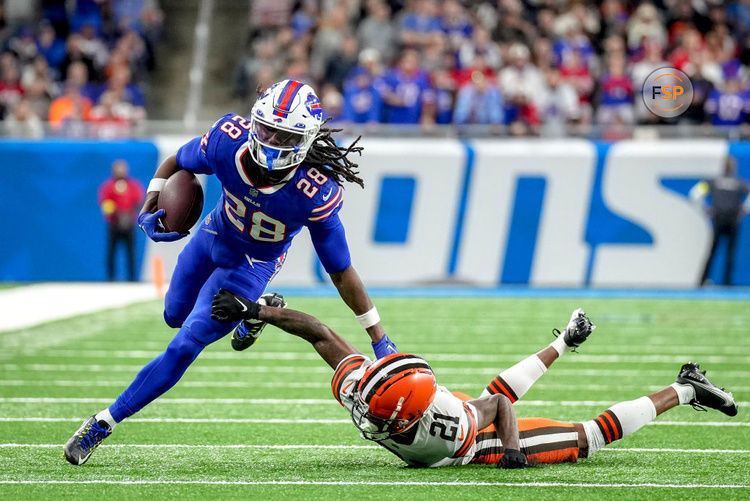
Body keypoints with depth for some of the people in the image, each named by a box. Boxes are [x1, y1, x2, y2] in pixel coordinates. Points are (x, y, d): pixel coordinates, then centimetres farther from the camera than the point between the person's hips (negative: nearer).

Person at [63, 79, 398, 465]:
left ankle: (103, 424, 0)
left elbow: (342, 272, -25)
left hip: (252, 265, -4)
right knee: (175, 315, 28)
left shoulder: (315, 194, -38)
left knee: (185, 346, -12)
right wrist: (151, 205, -24)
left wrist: (380, 339, -20)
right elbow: (176, 163, -7)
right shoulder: (229, 140, -31)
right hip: (214, 235, 4)